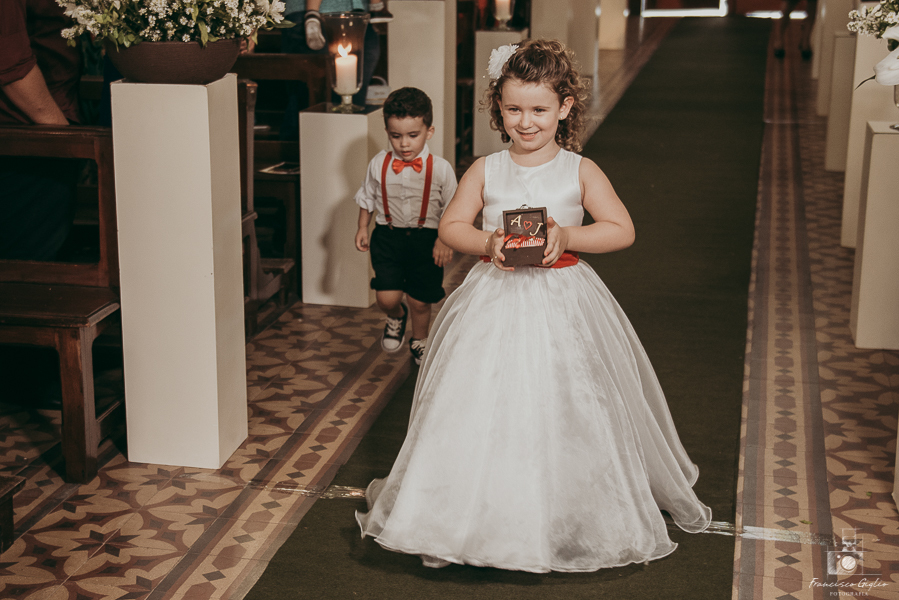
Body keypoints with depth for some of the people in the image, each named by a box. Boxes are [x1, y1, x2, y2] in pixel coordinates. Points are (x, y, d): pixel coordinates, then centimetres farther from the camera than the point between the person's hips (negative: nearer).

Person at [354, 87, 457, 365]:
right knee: (386, 297, -11)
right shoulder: (379, 165, -4)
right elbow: (367, 198, 12)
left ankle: (419, 340, 40)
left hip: (426, 239, -1)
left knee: (420, 300, 9)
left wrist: (444, 239, -11)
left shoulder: (440, 169, -10)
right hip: (388, 237, 1)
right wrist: (363, 229, 11)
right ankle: (396, 317, 27)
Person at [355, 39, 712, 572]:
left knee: (566, 415, 2)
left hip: (562, 304, -1)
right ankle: (478, 516, 18)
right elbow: (451, 226, 4)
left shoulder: (580, 172, -3)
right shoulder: (486, 171, 2)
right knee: (483, 412, 2)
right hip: (495, 306, 2)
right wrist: (486, 242, -16)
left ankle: (571, 521, 20)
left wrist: (568, 236, -19)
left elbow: (622, 230, -4)